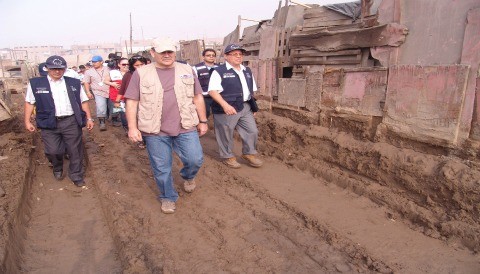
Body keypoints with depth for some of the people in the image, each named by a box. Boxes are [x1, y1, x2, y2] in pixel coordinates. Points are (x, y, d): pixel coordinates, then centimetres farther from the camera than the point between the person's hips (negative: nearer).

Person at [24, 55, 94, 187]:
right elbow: (29, 102, 7)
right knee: (53, 151, 0)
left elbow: (83, 101, 10)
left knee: (75, 150, 6)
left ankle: (76, 176, 23)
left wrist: (89, 118, 6)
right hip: (49, 123, -1)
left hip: (71, 122, 1)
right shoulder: (36, 83, 3)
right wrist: (27, 121, 4)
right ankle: (57, 168, 33)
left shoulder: (74, 83, 6)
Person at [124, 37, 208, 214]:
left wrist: (203, 121, 10)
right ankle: (168, 197, 30)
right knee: (161, 169, 6)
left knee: (195, 160, -2)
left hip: (186, 127, 1)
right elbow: (132, 102, 1)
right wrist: (132, 127, -7)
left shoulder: (187, 71, 7)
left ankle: (188, 176, 33)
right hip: (155, 130, -1)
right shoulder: (141, 73, 2)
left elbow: (198, 97, 12)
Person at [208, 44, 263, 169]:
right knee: (226, 134, 4)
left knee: (252, 131, 8)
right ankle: (228, 156, 24)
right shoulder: (219, 71, -7)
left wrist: (252, 104, 18)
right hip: (227, 109, -6)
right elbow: (212, 91, -16)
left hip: (245, 107, 6)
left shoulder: (247, 71, 15)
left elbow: (252, 90, 24)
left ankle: (249, 154, 26)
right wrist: (225, 105, -26)